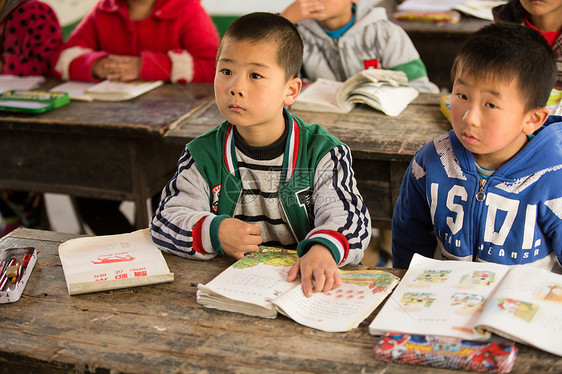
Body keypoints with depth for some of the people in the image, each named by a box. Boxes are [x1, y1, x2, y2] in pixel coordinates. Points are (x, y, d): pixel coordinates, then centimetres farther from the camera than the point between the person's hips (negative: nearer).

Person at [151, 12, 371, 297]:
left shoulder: (323, 154, -2)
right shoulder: (203, 156, 4)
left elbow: (348, 218, -13)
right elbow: (166, 219, 1)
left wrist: (322, 251, -36)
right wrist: (214, 232, -19)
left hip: (300, 283, 0)